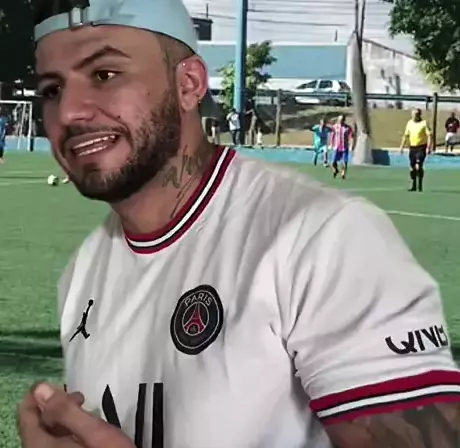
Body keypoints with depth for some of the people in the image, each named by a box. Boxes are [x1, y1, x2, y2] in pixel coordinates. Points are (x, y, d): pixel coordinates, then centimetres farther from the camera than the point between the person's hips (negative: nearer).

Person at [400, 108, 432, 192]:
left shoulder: (424, 123, -7)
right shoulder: (409, 123, 9)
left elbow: (429, 135, -10)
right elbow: (406, 136, 17)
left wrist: (428, 147, -19)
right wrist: (402, 146, 13)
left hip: (421, 147, -5)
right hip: (412, 147, 5)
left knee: (418, 166, -15)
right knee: (412, 167, 6)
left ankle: (420, 185, -2)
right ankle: (413, 185, 17)